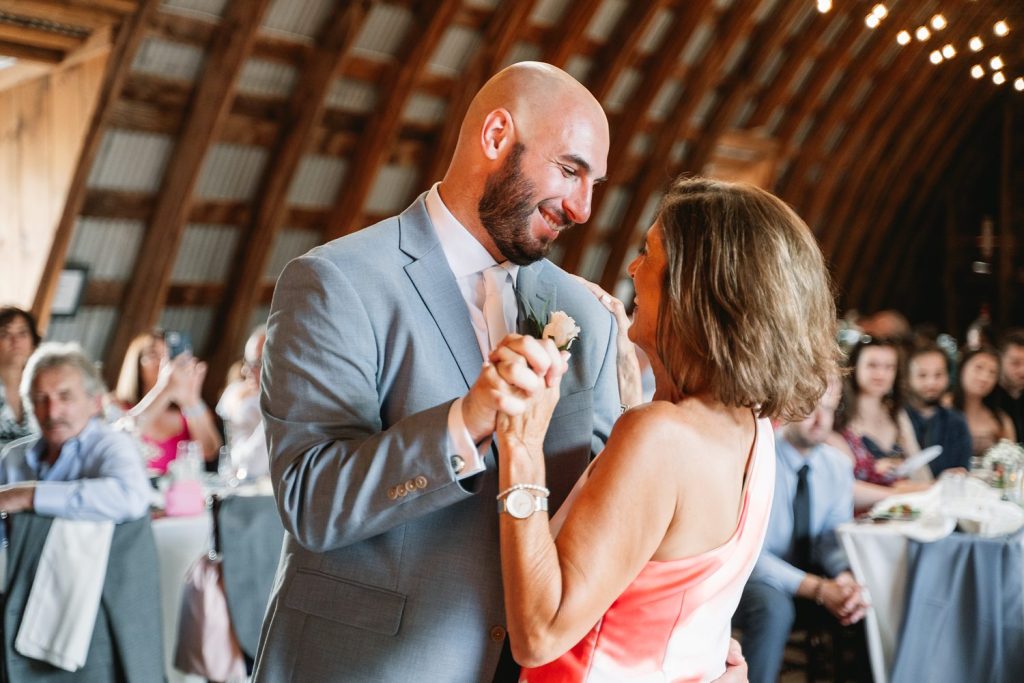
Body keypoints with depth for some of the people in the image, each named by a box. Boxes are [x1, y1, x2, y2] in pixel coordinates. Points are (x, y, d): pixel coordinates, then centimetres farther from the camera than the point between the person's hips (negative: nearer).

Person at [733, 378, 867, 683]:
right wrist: (818, 589, -31)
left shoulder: (838, 465, -2)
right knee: (773, 606, -36)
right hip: (752, 580, -5)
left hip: (807, 577, 6)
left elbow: (833, 536, 0)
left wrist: (846, 578, -24)